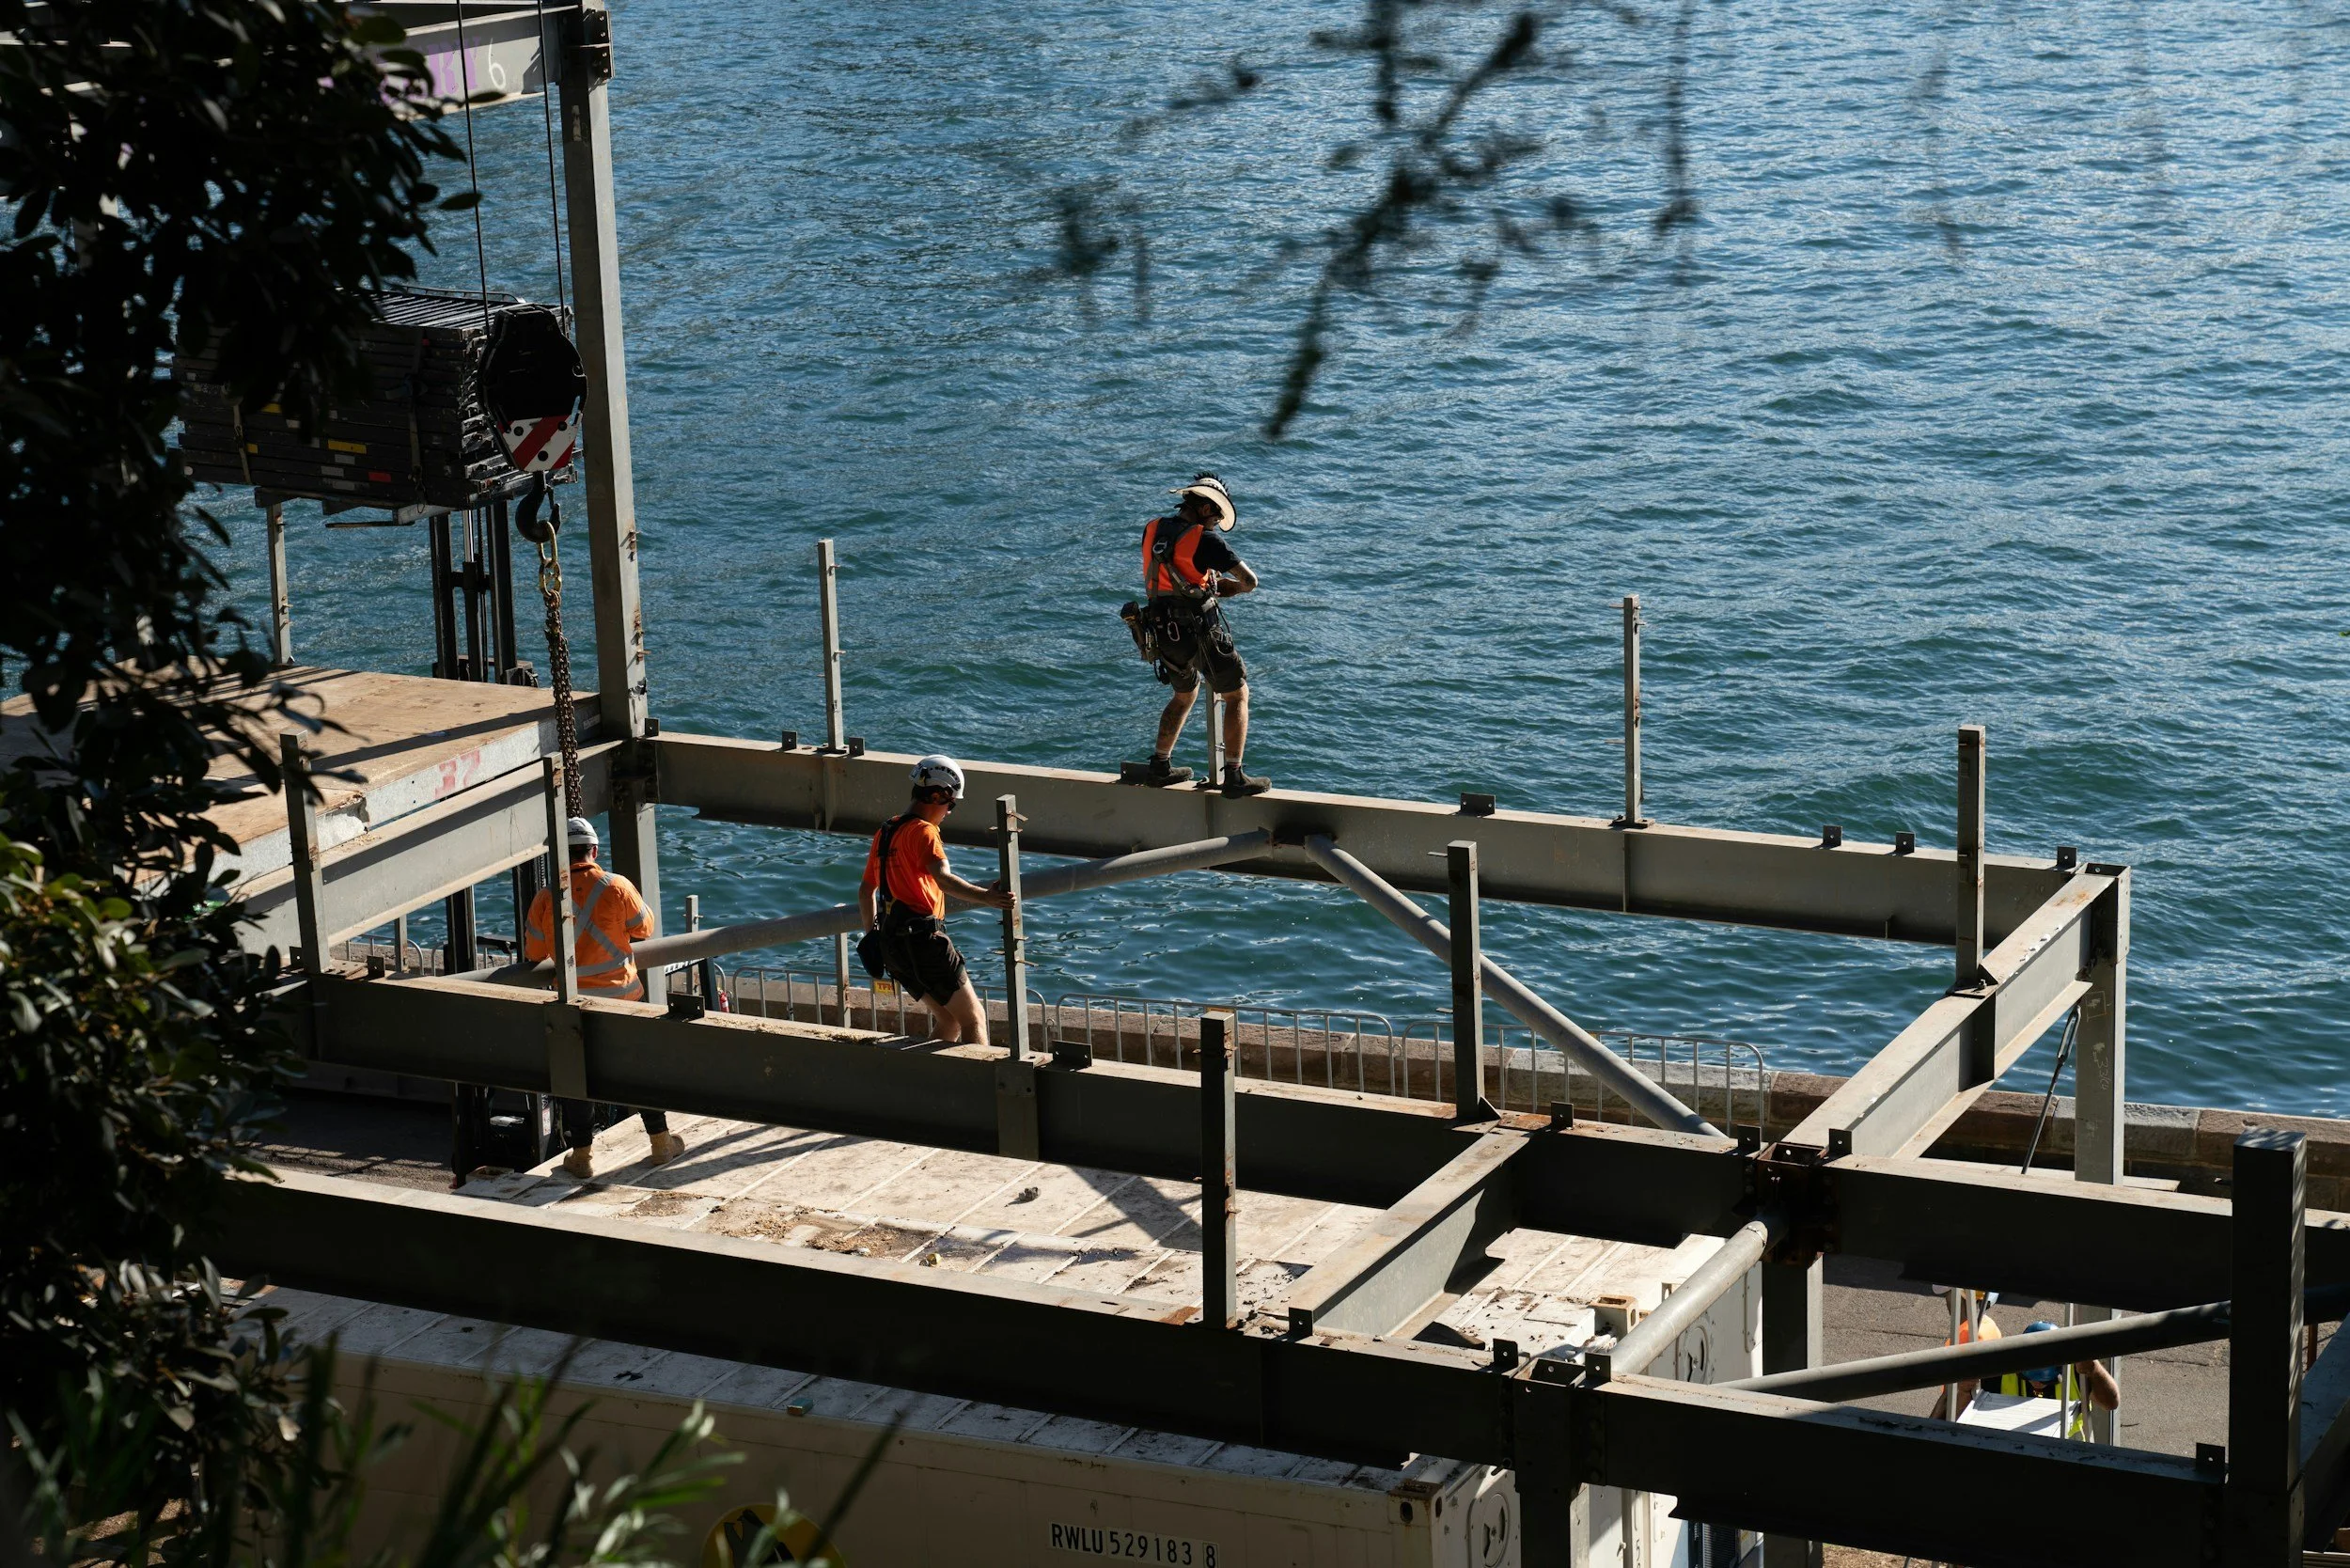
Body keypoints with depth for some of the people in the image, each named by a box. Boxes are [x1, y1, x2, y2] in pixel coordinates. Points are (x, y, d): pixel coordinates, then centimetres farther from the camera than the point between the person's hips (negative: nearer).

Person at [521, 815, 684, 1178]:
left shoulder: (547, 899, -11)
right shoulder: (618, 887, -12)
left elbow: (533, 951, -1)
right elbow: (644, 929, 3)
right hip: (622, 995, 1)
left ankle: (582, 1154, 14)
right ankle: (661, 1142, 24)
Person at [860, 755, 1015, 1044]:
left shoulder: (885, 832, 17)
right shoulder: (923, 832, -12)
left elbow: (866, 890, 27)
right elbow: (944, 880, -30)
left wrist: (872, 936, 35)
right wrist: (985, 897, -43)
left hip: (892, 943, 9)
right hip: (924, 938, -9)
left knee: (948, 1019, 19)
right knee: (973, 1020, -3)